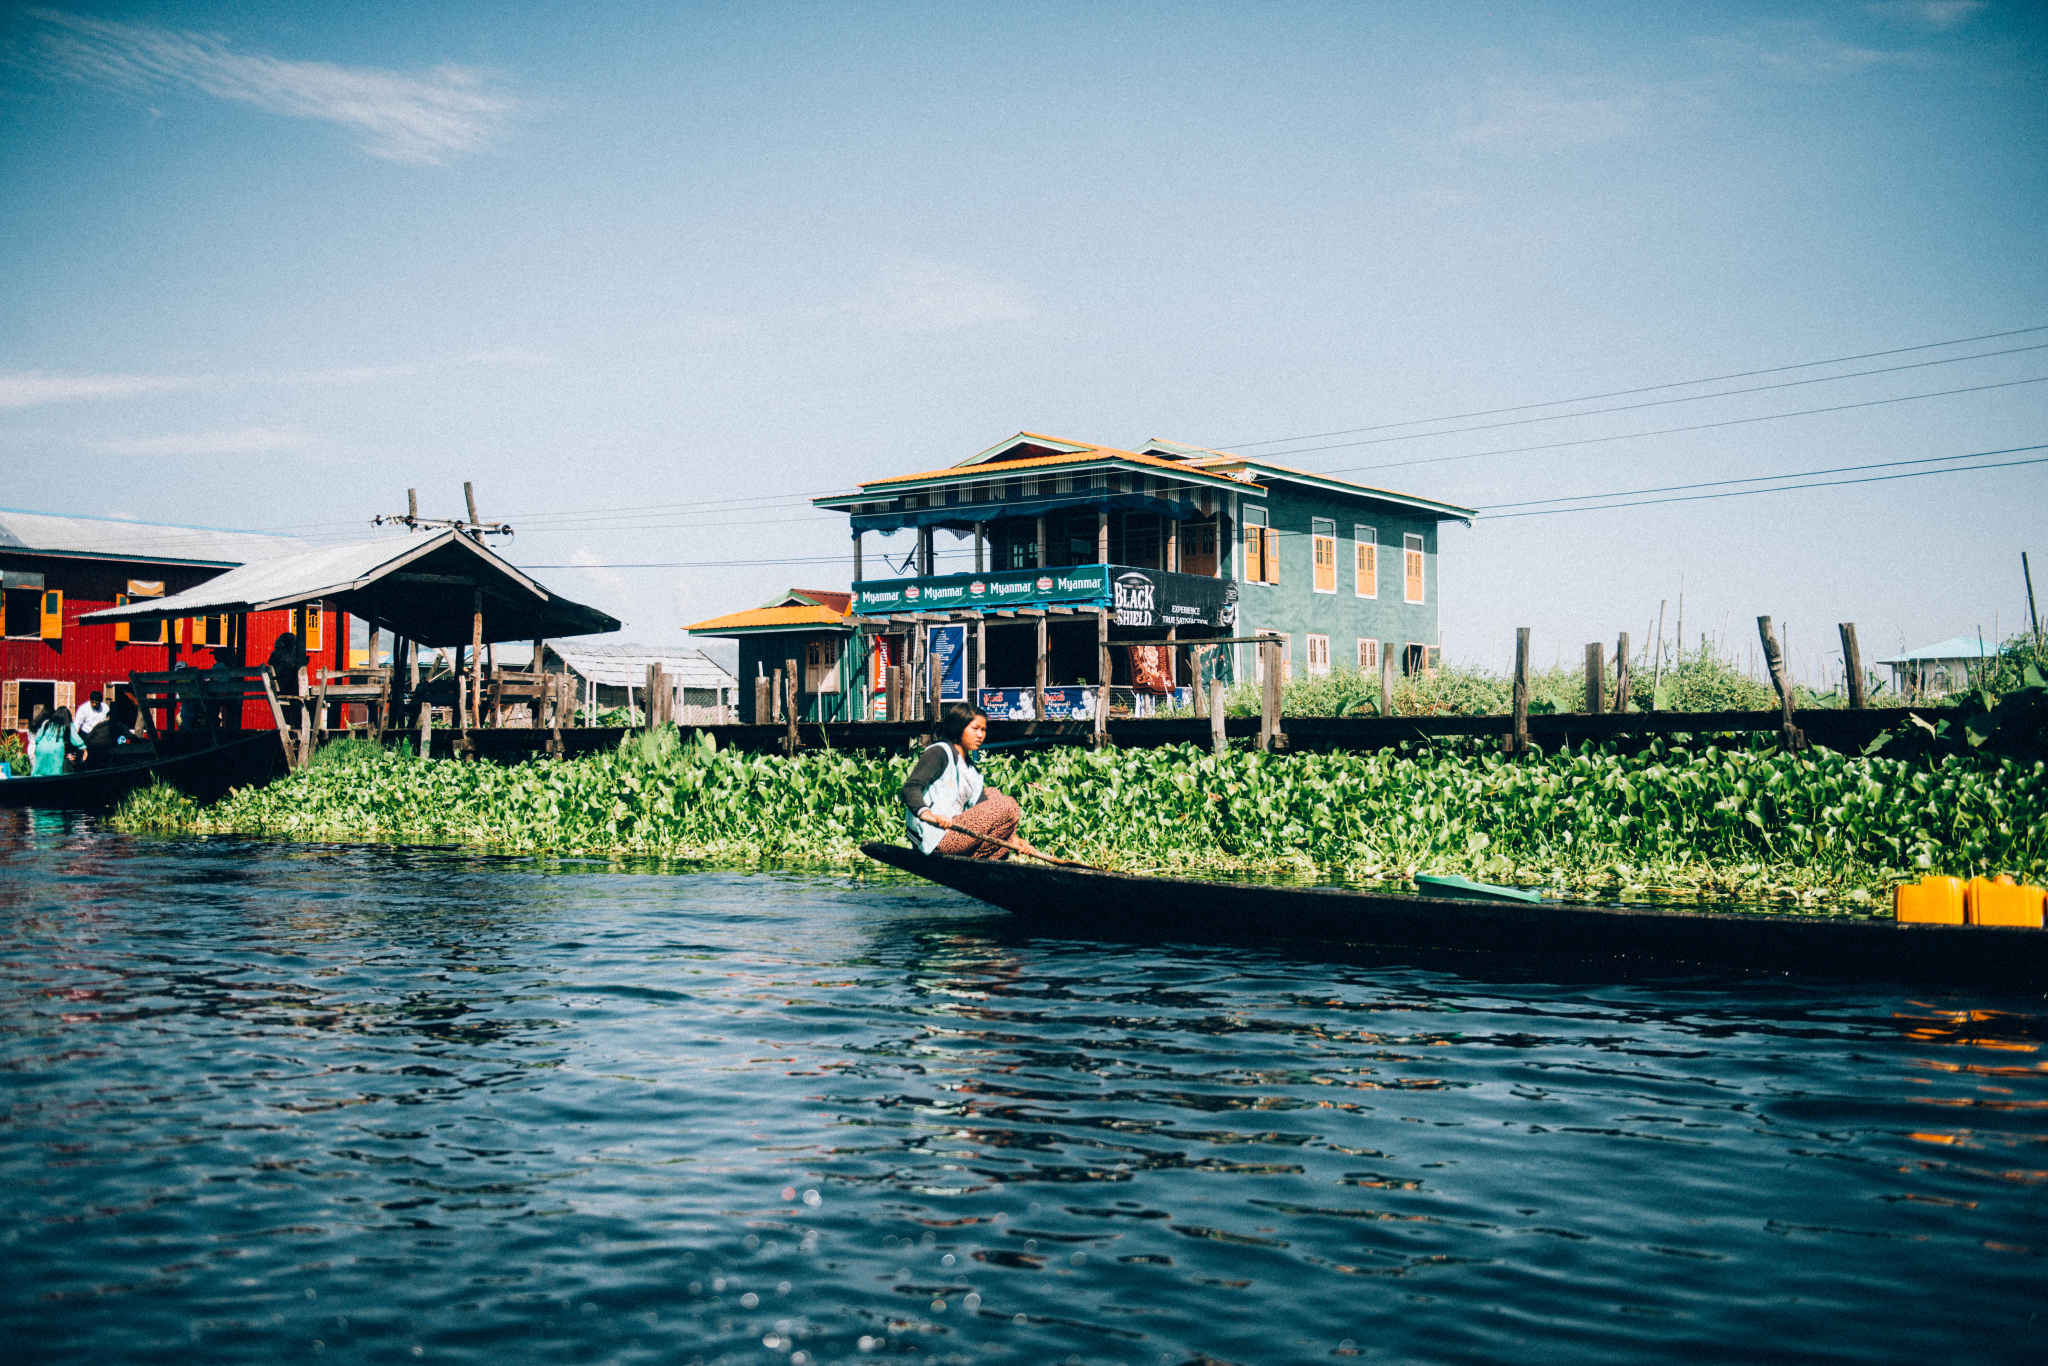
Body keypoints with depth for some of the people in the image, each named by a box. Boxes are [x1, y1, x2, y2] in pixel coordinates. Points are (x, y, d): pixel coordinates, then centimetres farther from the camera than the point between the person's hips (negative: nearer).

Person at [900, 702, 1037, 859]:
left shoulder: (969, 767, 20)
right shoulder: (938, 753, -7)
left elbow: (984, 810, 15)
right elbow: (910, 788, -22)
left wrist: (1012, 838, 1)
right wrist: (927, 814, -43)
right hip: (937, 837, -10)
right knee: (1007, 807, -14)